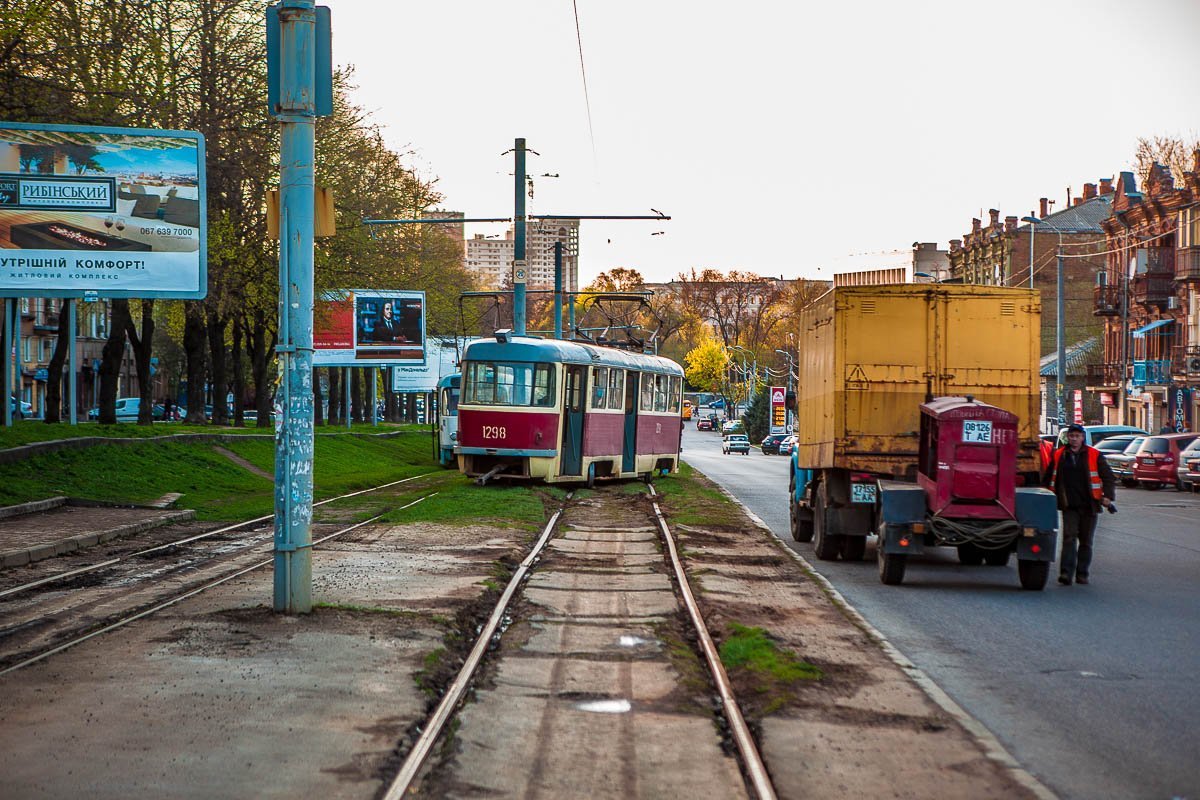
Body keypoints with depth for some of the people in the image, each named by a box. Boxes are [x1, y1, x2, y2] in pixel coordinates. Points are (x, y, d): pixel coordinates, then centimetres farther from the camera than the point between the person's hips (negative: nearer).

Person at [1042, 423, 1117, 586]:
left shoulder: (1095, 456, 2)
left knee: (1086, 541, 7)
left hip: (1089, 506, 0)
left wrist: (1107, 496, -11)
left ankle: (1082, 574, 15)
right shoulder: (1058, 456, 7)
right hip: (1069, 506, 0)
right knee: (1069, 538, -12)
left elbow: (1109, 477, 3)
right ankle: (1066, 573, -19)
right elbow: (1048, 479, 17)